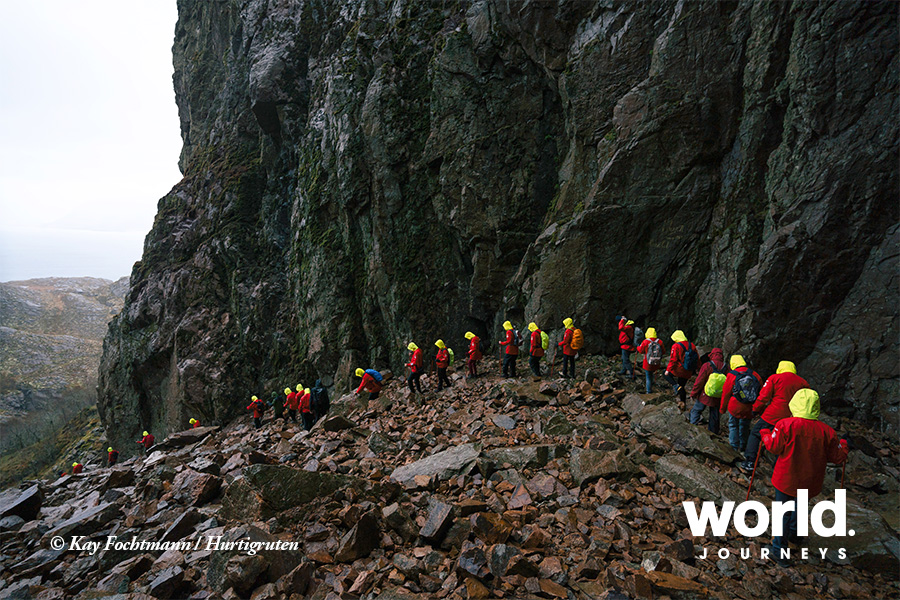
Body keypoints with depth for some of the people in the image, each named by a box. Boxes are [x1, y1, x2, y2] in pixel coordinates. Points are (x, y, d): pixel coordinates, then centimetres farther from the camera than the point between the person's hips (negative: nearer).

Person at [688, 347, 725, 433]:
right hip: (718, 398, 4)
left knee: (696, 411, 11)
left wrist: (693, 393, -2)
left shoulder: (707, 366, -15)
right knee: (714, 417, 16)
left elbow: (699, 382, -12)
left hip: (705, 396, -4)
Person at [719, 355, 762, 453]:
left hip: (735, 407, -3)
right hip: (749, 408, 3)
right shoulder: (754, 374, 1)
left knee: (733, 426, 10)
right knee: (744, 427, 18)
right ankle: (742, 448, 26)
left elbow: (726, 393, -1)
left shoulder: (731, 375, -8)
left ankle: (734, 447, 7)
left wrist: (722, 409, 11)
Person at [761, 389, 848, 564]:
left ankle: (780, 549, 17)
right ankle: (793, 532, 51)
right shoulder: (826, 431, -10)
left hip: (786, 481, -3)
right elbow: (838, 457, 0)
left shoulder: (785, 425, -20)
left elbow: (774, 447, -13)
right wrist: (844, 445, 21)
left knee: (783, 513, 10)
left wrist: (765, 434, 7)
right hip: (809, 483, 3)